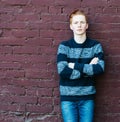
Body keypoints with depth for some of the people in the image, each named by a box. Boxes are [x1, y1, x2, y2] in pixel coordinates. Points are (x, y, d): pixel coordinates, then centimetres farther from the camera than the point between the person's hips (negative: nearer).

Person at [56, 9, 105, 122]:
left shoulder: (95, 45, 1)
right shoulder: (64, 46, -2)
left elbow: (100, 69, -13)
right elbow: (62, 71, -15)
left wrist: (74, 65, -13)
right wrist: (89, 69, -12)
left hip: (87, 97, 1)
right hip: (68, 97, -1)